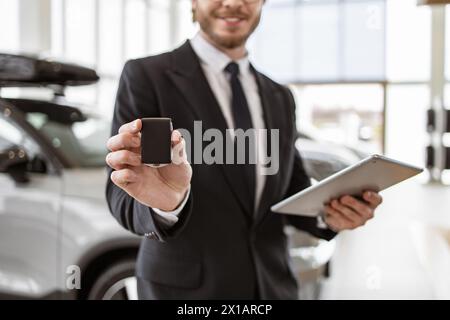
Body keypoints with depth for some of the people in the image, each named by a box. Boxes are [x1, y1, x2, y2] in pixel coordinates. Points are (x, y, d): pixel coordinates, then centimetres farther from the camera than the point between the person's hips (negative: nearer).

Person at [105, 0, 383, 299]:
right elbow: (124, 196, -16)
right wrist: (165, 202, -37)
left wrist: (329, 211, -10)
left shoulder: (280, 98, 7)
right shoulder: (146, 76, -9)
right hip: (186, 288, -4)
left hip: (271, 286, 5)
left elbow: (290, 195, 11)